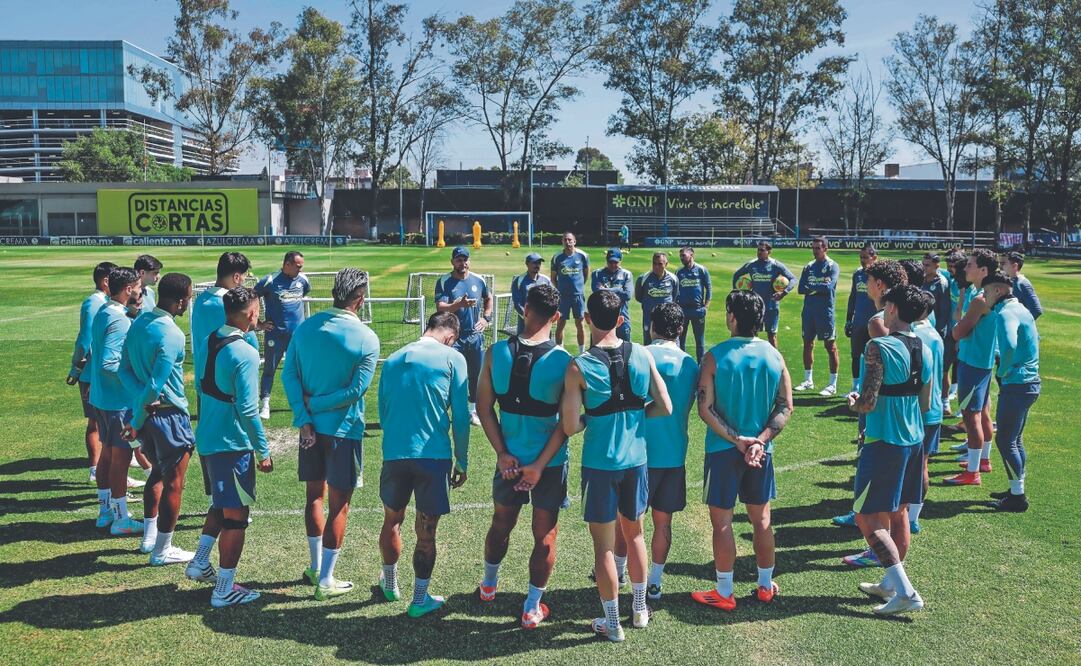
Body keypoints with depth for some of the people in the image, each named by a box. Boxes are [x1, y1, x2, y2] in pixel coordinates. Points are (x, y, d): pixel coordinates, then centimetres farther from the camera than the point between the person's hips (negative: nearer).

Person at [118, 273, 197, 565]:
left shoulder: (139, 322, 3)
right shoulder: (172, 335, -23)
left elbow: (125, 368, 4)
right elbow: (156, 384, -25)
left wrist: (140, 398, -5)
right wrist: (137, 422, -15)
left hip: (146, 410, 8)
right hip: (169, 415, -8)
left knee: (158, 472, 25)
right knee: (173, 483, 6)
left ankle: (149, 536, 36)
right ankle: (162, 551, 15)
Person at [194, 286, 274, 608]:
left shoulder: (211, 341, 3)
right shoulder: (245, 355, -22)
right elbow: (248, 410, -22)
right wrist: (264, 451, -14)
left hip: (207, 438, 8)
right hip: (233, 445, -8)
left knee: (221, 505, 28)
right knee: (236, 516, 4)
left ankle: (200, 560, 33)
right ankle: (224, 590, 13)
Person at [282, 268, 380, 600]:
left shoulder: (305, 327, 0)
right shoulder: (367, 339, -14)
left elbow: (289, 375, -4)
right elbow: (356, 390, -18)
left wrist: (304, 419, -6)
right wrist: (315, 404, -8)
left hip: (311, 427, 5)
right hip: (343, 430, -5)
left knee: (315, 496, 20)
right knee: (339, 505, 6)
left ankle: (316, 567, 34)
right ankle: (325, 581, 12)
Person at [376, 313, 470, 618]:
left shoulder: (393, 360, 11)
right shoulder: (452, 358, -2)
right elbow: (461, 416, -3)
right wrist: (462, 461, 5)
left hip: (394, 454, 4)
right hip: (434, 455, -4)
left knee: (392, 520, 22)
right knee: (426, 530, 7)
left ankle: (390, 583, 40)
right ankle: (420, 599, 17)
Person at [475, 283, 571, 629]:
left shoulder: (496, 353, -8)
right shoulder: (564, 361, -14)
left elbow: (484, 408, -6)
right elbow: (566, 422, -14)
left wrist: (502, 453, -3)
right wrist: (540, 465, -11)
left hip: (510, 457, 3)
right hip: (550, 462, -3)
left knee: (501, 523, 24)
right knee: (545, 534, 11)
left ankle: (489, 584, 45)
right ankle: (532, 608, 19)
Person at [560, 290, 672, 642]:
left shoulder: (579, 367, -16)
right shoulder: (641, 355, -5)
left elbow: (569, 427, -15)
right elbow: (665, 407, -3)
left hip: (599, 464, -4)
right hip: (635, 459, 4)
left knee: (604, 544, 9)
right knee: (634, 533, 23)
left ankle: (612, 622, 21)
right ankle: (640, 608, 36)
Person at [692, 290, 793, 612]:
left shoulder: (716, 356, -11)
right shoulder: (774, 356, -1)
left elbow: (705, 408, -16)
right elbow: (785, 407, -4)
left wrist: (737, 440, -13)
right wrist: (759, 440, -10)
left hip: (723, 451, -4)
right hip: (761, 450, 4)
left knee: (721, 522, 7)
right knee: (762, 519, 16)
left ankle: (724, 593, 15)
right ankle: (765, 586, 29)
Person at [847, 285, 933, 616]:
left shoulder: (879, 347, -19)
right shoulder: (925, 350, 5)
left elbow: (868, 404, -22)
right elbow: (925, 404, 13)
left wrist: (853, 403, 0)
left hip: (884, 443, -8)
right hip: (914, 441, 8)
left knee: (869, 519, 0)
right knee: (898, 514, 18)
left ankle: (905, 592, -6)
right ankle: (890, 584, 30)